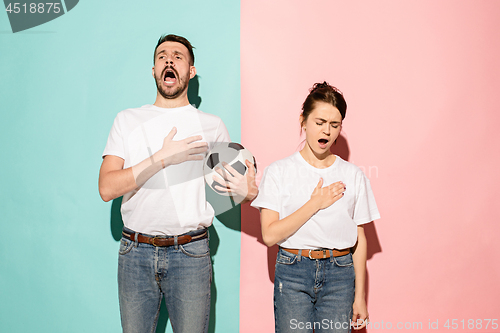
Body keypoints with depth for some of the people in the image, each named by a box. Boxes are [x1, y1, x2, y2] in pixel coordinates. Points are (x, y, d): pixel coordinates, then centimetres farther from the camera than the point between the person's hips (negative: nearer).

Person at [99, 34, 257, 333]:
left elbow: (229, 185, 11)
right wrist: (162, 158, -14)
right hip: (136, 252, 1)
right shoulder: (128, 120, 5)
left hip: (190, 254, -1)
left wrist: (249, 191, -12)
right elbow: (107, 188, -6)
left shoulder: (212, 126, 5)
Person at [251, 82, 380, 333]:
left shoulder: (353, 175, 4)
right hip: (292, 274, -1)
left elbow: (359, 239, 7)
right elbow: (270, 234, -9)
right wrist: (315, 204, -12)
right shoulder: (278, 171, -1)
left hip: (339, 274, 2)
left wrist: (359, 296, 7)